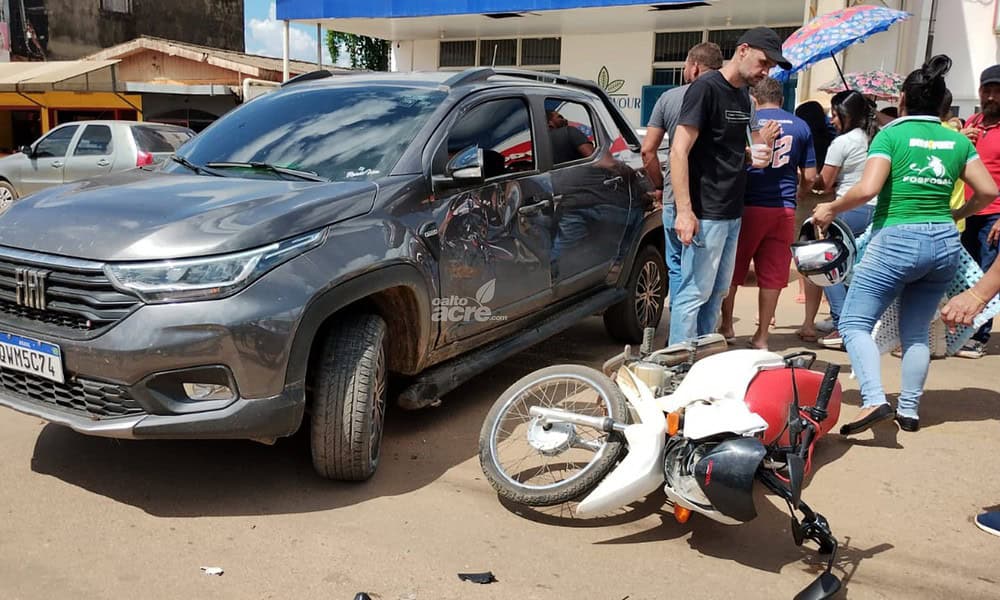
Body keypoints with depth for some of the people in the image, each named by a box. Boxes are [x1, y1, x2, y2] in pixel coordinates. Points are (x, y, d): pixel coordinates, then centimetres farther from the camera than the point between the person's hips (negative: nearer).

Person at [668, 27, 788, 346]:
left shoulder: (744, 95, 15)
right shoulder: (706, 88, -11)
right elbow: (679, 152, -17)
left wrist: (761, 146, 4)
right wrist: (684, 211, -24)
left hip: (732, 212, 9)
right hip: (705, 213, -9)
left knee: (717, 292, 14)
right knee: (695, 293, -5)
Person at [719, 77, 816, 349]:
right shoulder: (801, 127, 8)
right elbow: (809, 175, 8)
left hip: (749, 205, -2)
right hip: (784, 208, 3)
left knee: (731, 269, 12)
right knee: (772, 275, 7)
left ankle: (726, 325, 21)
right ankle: (761, 337, 12)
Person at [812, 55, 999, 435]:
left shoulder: (891, 135, -4)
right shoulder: (958, 141, 10)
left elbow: (867, 189, -17)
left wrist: (830, 209, -2)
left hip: (897, 240, -5)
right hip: (945, 243, 6)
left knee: (854, 322, 1)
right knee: (917, 331, 16)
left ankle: (874, 401, -16)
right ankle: (909, 410, 18)